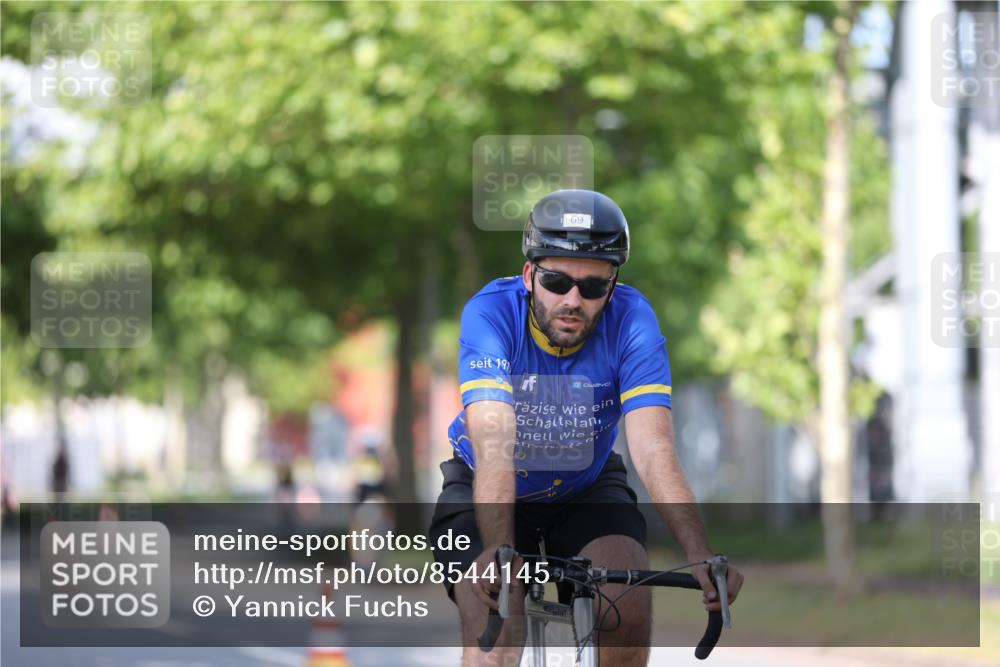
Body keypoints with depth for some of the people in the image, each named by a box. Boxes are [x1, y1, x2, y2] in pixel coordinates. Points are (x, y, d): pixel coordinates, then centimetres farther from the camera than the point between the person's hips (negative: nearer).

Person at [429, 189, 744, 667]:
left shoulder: (631, 320, -24)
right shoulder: (490, 314, -29)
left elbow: (654, 449, -33)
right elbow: (494, 447, -41)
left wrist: (701, 556, -48)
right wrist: (497, 552, -58)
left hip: (587, 488, 2)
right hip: (487, 490, -1)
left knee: (629, 604, -24)